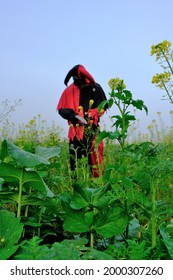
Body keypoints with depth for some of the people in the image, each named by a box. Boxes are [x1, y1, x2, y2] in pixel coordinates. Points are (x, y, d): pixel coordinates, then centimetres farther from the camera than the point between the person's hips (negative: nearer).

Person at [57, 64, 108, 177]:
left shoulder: (95, 88, 4)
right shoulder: (69, 90, 9)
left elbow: (103, 106, 7)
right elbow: (61, 109, 12)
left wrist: (91, 115, -10)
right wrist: (71, 114, -10)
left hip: (92, 129, -2)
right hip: (76, 129, 2)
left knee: (94, 154, -7)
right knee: (75, 156, -1)